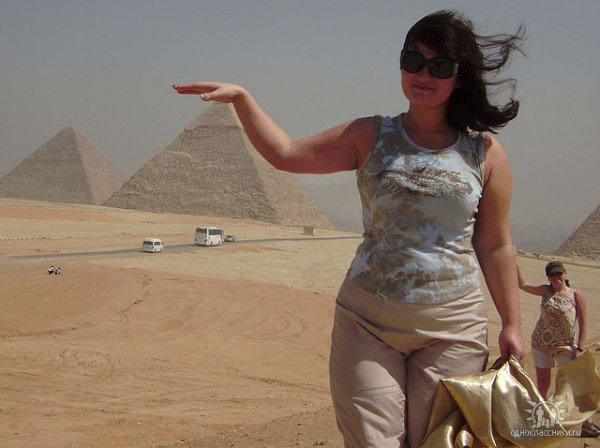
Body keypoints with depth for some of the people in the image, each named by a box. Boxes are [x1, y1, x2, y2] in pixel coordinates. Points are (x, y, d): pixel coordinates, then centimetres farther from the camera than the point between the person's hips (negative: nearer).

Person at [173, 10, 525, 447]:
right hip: (367, 319, 1)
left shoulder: (485, 153, 3)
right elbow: (286, 152, 6)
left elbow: (495, 246, 6)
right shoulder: (371, 137, 6)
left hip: (452, 329, -1)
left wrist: (512, 325, 5)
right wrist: (240, 96, -4)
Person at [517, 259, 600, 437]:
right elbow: (523, 284, 15)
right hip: (540, 343, 3)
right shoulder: (546, 291, 5)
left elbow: (583, 324, -5)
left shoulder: (576, 295, -4)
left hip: (565, 346, -3)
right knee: (543, 383, 7)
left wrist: (579, 348, -11)